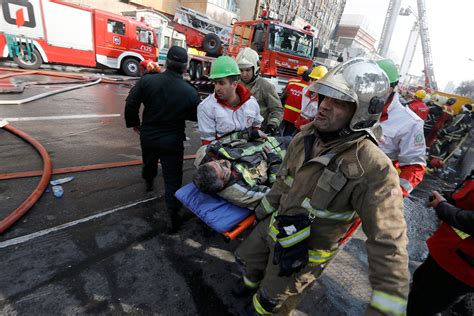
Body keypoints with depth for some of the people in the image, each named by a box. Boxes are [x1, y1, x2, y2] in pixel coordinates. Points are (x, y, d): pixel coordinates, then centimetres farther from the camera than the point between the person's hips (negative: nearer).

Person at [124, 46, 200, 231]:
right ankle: (173, 214, 3)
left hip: (148, 135, 4)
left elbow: (130, 104, -8)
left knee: (149, 162, 32)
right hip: (173, 140, -3)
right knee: (172, 178, 4)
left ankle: (148, 182, 61)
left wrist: (134, 123, 10)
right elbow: (196, 117, -2)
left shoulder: (147, 80, -13)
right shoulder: (190, 92, -17)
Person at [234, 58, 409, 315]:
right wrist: (264, 209, 15)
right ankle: (252, 282, 64)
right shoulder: (305, 136, -9)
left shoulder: (373, 169, -30)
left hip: (306, 251, -5)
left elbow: (388, 241, -27)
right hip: (274, 225, 6)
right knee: (247, 258, 30)